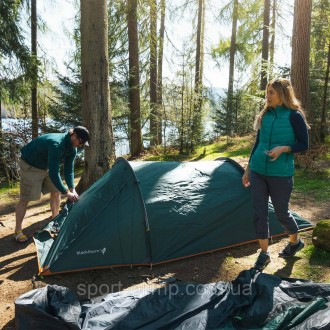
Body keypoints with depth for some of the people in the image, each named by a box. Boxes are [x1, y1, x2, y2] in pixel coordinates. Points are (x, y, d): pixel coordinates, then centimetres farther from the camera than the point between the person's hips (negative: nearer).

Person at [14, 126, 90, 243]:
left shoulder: (72, 148, -11)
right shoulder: (56, 144, -39)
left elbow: (68, 170, -6)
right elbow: (53, 173, -39)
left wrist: (72, 189, -18)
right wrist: (67, 193, -36)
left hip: (46, 165, 9)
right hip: (30, 166, -8)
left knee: (56, 191, 6)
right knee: (25, 198, -6)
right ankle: (17, 231, 6)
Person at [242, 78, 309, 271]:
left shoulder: (294, 116, -8)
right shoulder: (265, 115, 7)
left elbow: (304, 145, -5)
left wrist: (284, 148, -24)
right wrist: (248, 170, 15)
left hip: (281, 174, -5)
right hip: (258, 172, 5)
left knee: (281, 212, 10)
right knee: (259, 213, 5)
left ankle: (296, 242, 40)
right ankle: (264, 254, 21)